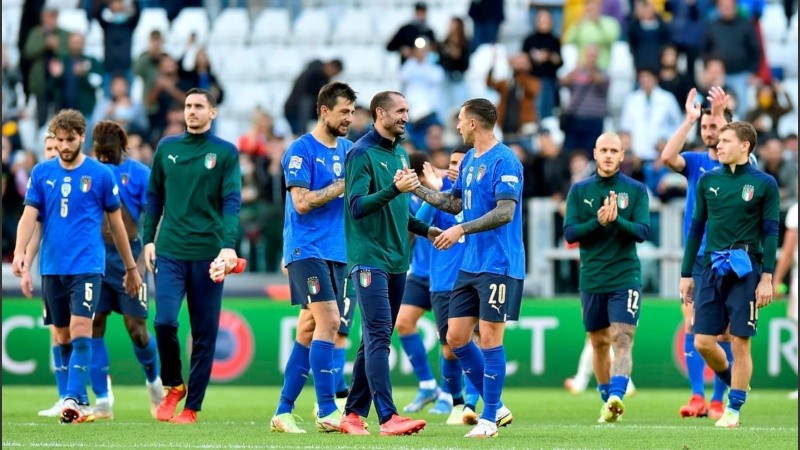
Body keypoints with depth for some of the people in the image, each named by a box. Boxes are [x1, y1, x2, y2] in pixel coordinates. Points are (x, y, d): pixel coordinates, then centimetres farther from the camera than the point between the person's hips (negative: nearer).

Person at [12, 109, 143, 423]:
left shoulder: (100, 174, 1)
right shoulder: (42, 173, 7)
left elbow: (116, 223, 8)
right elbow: (29, 215, 2)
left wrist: (131, 268, 13)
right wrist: (19, 251, -15)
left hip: (86, 265, -4)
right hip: (52, 267, 4)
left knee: (80, 331, -17)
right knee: (63, 336, 8)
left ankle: (74, 400, -23)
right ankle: (79, 401, 18)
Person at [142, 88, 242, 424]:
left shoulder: (226, 153, 2)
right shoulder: (167, 147, 10)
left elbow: (232, 201, -7)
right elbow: (155, 196, 16)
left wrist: (229, 245, -19)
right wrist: (148, 239, 9)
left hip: (208, 254, -1)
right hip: (170, 251, 1)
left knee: (204, 334, 2)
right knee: (164, 322, -13)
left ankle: (192, 406, 9)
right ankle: (173, 386, 10)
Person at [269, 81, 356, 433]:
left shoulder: (348, 150, 14)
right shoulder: (301, 150, -8)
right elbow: (302, 202, -15)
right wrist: (343, 185, -14)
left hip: (337, 252, 7)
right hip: (307, 248, -7)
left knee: (308, 331, 7)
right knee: (328, 321, -16)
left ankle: (283, 412, 12)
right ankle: (327, 411, -15)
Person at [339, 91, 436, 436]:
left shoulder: (400, 154, 16)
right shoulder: (362, 153, -9)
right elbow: (357, 207, -18)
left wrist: (425, 230, 16)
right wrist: (395, 189, -28)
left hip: (397, 259, 8)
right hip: (369, 258, -8)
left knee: (375, 340, 10)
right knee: (378, 337, -13)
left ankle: (354, 414, 15)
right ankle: (388, 417, -19)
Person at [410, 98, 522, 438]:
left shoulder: (504, 161, -14)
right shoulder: (469, 161, 14)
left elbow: (505, 212, -22)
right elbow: (455, 203, 25)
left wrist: (461, 229, -26)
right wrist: (416, 188, 20)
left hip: (499, 266, -9)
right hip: (470, 266, 9)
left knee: (489, 338, -6)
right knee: (456, 337, 6)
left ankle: (489, 418, 3)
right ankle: (495, 407, 16)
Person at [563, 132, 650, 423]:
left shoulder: (636, 190, 1)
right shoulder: (579, 190, 6)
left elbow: (642, 232, -7)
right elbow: (569, 233, -2)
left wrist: (617, 219, -24)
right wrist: (598, 222, -18)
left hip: (625, 278, -3)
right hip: (591, 279, 3)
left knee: (622, 340, -17)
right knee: (599, 343, 11)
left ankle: (617, 396, -30)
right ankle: (607, 402, 24)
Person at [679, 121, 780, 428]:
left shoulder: (764, 184, -2)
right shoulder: (708, 181, 9)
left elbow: (770, 232, -3)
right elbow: (697, 227, 14)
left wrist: (767, 278, -10)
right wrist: (686, 273, 12)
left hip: (745, 271, -4)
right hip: (712, 269, 4)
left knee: (740, 342, -2)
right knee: (703, 341, 1)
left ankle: (734, 409, 8)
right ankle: (735, 384, 26)